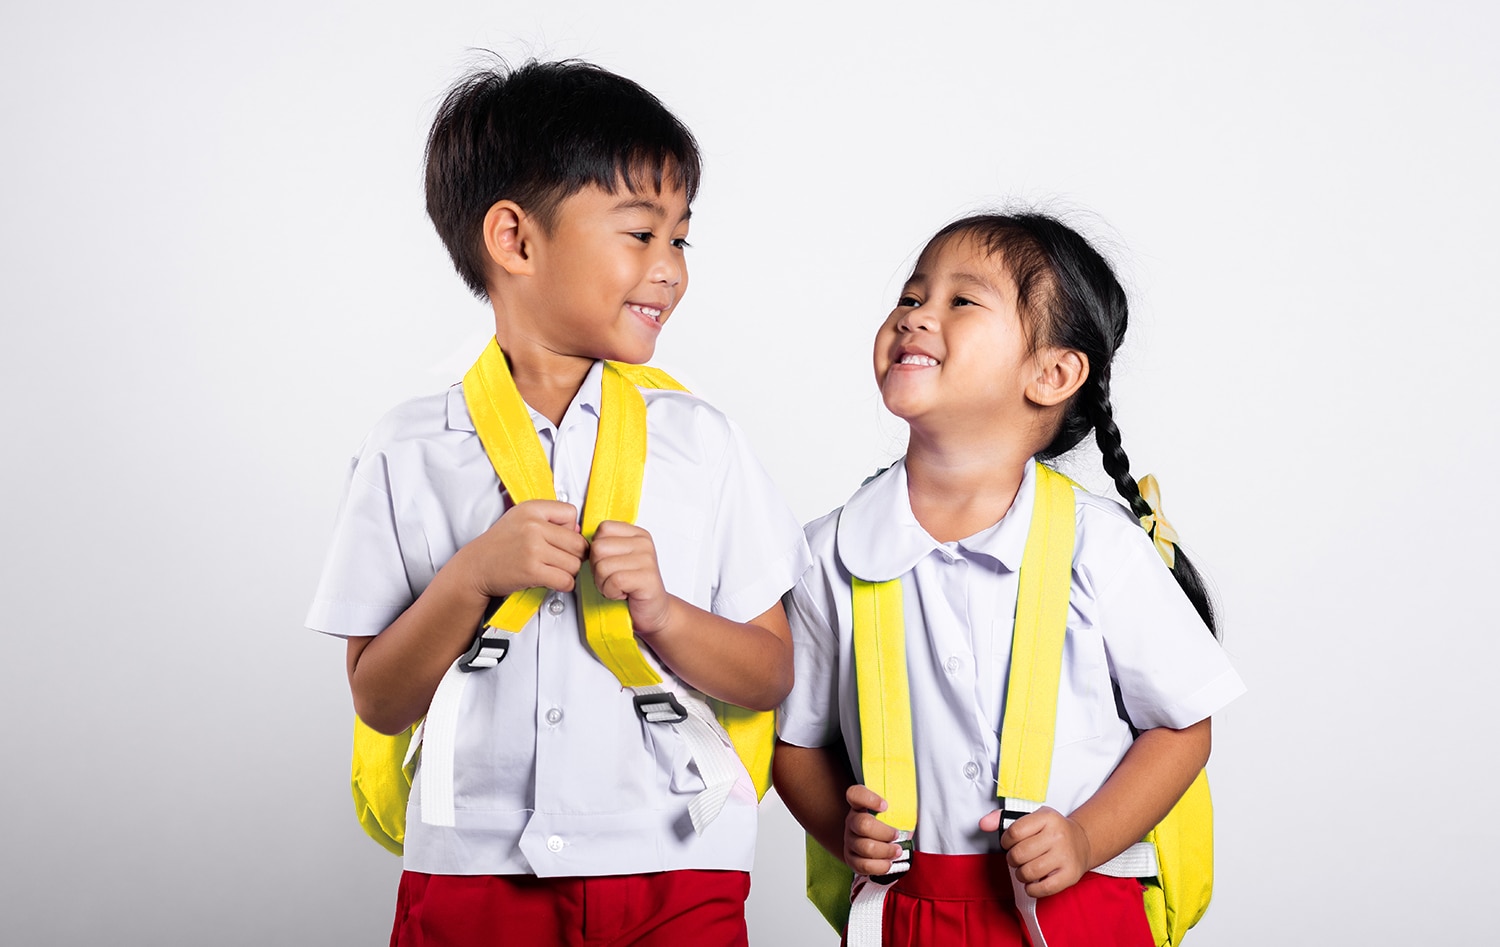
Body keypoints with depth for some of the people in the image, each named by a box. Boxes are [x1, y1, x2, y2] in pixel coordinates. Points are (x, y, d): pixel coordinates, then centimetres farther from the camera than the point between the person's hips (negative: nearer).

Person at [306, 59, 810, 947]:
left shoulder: (699, 441, 2)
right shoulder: (411, 452, -1)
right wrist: (472, 577, -15)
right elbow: (379, 702, 0)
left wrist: (659, 611, -13)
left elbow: (770, 675, 4)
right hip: (470, 874, 0)